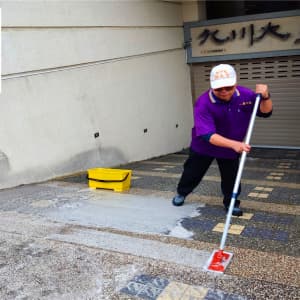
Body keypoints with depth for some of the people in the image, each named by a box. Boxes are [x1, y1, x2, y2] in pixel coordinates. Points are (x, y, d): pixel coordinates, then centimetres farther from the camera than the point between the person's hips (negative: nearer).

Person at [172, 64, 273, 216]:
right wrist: (233, 144, -56)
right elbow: (207, 135, -43)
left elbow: (265, 112, -10)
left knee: (231, 177, 7)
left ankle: (231, 202, 29)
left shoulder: (246, 95, -21)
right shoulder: (203, 103, -34)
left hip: (232, 145, 2)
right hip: (203, 145, -2)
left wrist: (265, 97, -33)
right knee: (193, 172, 16)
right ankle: (181, 193, 41)